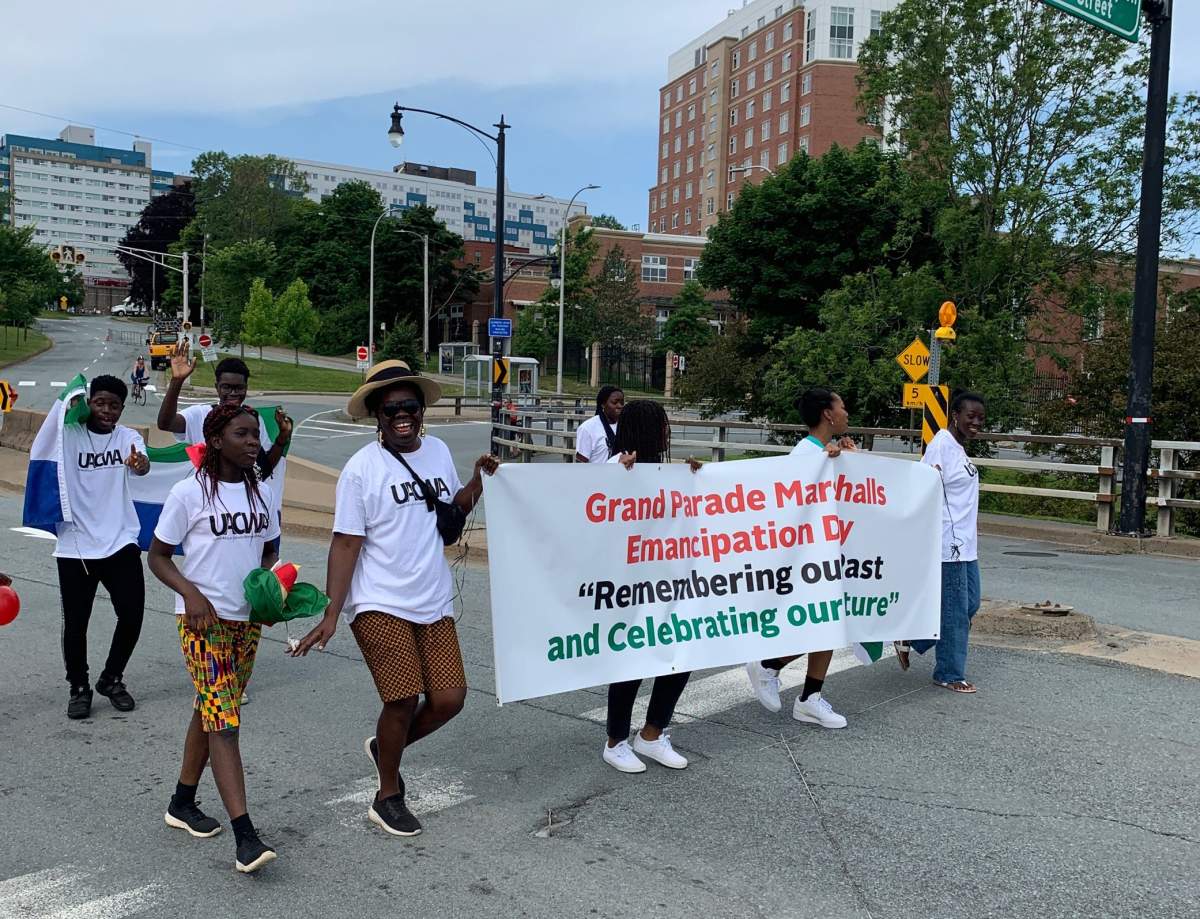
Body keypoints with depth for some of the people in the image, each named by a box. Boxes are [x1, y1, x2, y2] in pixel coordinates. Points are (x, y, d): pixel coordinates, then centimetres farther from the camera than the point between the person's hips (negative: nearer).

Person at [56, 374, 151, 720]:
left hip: (121, 543, 1)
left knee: (132, 614, 2)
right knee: (75, 621, 5)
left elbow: (142, 465, -19)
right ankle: (79, 688, 25)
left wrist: (140, 463, -44)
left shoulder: (129, 438, 1)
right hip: (75, 546, -1)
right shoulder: (70, 434, -1)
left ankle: (112, 679, 25)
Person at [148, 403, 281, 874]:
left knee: (211, 713, 16)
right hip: (203, 618, -6)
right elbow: (158, 556, -4)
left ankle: (183, 803, 34)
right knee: (223, 720, -11)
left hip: (247, 618, 6)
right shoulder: (190, 492, -9)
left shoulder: (260, 491, 7)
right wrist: (190, 592, -20)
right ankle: (245, 836, -12)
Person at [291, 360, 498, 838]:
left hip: (434, 604, 6)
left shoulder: (438, 451, 6)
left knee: (449, 699, 2)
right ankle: (387, 798, 21)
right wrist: (330, 614, -15)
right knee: (404, 700, -5)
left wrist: (479, 481, -1)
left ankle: (386, 747, 32)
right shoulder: (361, 468, -10)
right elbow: (346, 544, -11)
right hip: (380, 605, -5)